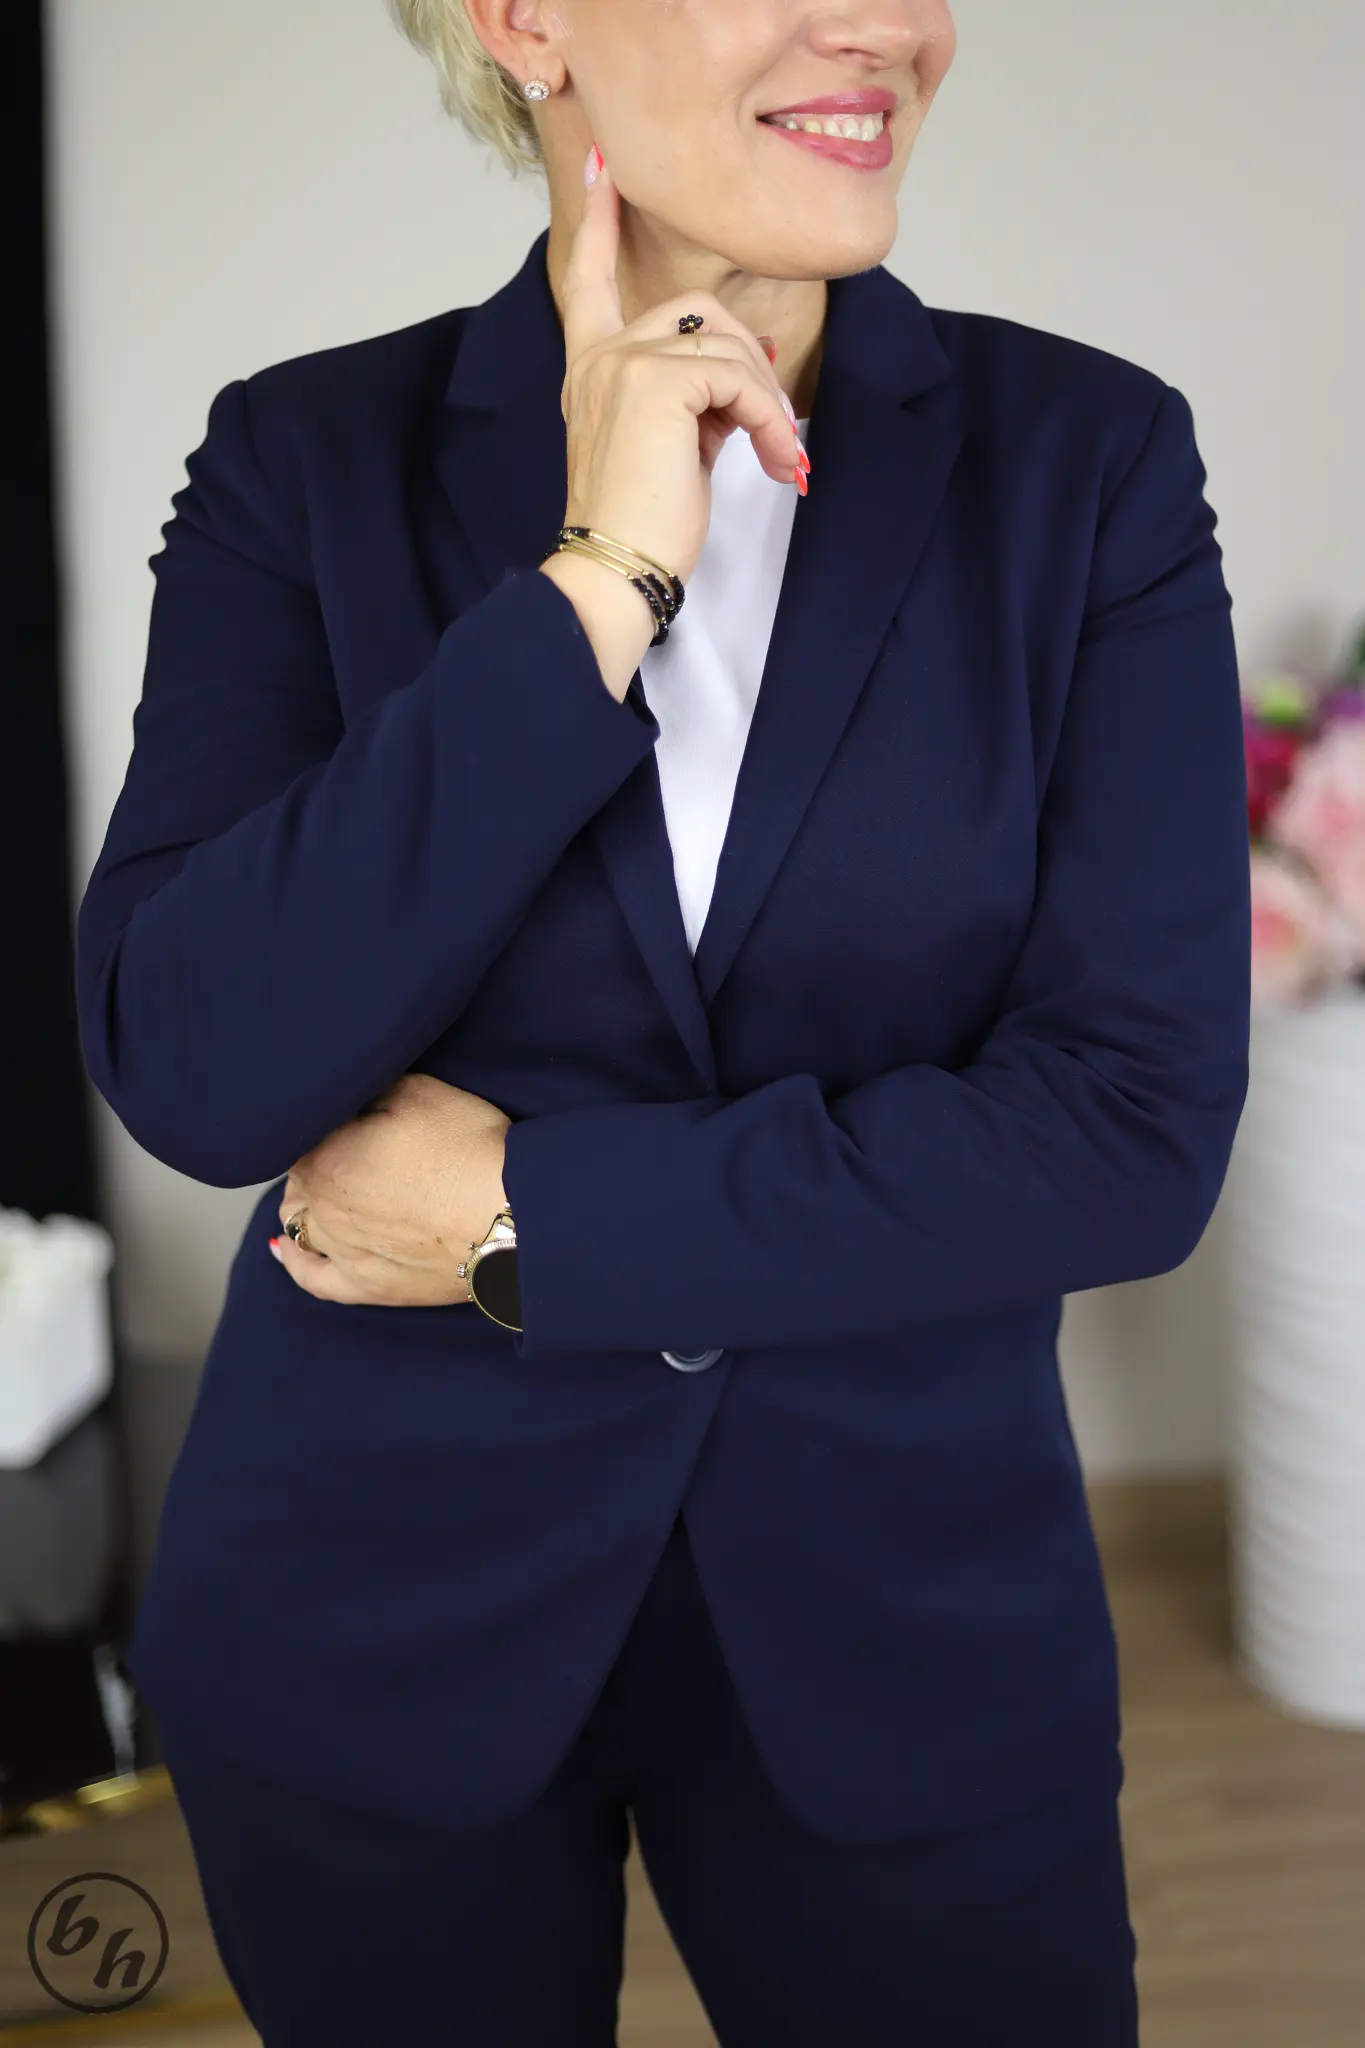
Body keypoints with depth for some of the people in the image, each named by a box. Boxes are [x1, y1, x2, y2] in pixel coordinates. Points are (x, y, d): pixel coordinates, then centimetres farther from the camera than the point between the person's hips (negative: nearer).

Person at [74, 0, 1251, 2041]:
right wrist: (592, 586, -21)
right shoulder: (309, 458, -5)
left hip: (900, 1600, 0)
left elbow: (1137, 1127, -13)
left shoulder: (1092, 457, -6)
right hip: (373, 1606, 0)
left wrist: (527, 1220, -14)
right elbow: (191, 1074, -17)